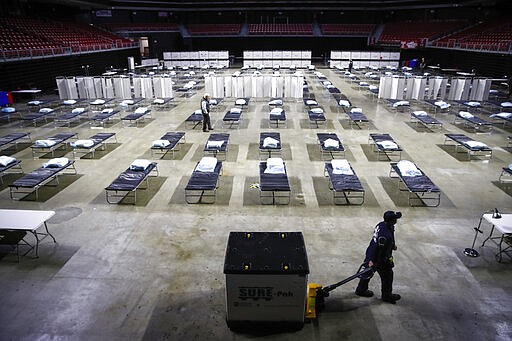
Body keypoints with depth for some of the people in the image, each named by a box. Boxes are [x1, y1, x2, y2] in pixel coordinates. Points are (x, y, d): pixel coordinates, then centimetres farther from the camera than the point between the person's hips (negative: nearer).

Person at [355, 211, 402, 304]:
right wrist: (372, 260, -27)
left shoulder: (381, 224, -5)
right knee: (387, 275, 13)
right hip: (380, 259, -9)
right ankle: (387, 295, 32)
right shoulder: (386, 235, -34)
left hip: (370, 254, 9)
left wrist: (392, 245, 26)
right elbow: (377, 247, -32)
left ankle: (361, 290, 38)